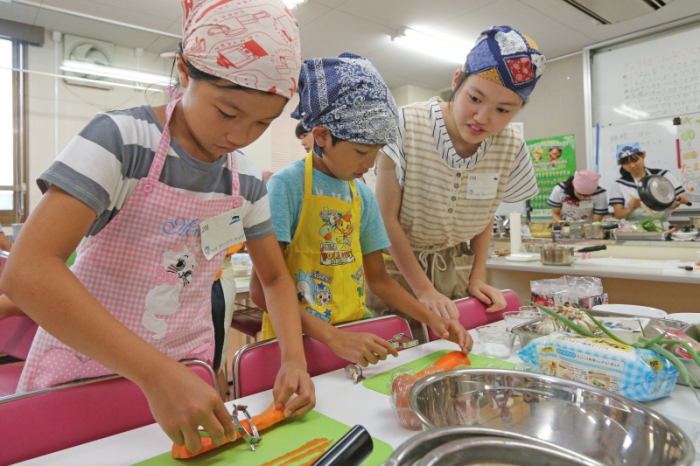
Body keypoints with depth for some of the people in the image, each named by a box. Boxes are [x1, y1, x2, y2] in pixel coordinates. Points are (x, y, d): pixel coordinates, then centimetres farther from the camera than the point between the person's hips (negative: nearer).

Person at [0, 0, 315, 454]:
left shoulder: (247, 179, -3)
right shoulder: (120, 138, -18)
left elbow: (275, 276, 6)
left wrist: (294, 358, -10)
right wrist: (157, 374, -36)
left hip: (186, 371, 4)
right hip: (86, 363, -3)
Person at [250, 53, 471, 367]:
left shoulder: (363, 196, 7)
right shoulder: (286, 185, -13)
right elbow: (262, 288, -17)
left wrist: (431, 319, 1)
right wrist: (333, 338, -25)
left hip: (355, 337, 5)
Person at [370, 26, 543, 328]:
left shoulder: (510, 148, -8)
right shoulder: (406, 127, -21)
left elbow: (486, 216, 8)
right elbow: (387, 217, -19)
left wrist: (477, 278, 1)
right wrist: (424, 290, -18)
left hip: (455, 268, 4)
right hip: (397, 265, -3)